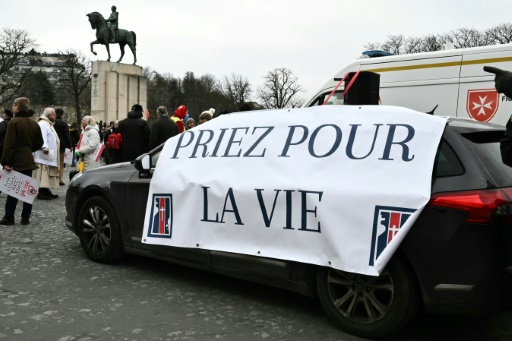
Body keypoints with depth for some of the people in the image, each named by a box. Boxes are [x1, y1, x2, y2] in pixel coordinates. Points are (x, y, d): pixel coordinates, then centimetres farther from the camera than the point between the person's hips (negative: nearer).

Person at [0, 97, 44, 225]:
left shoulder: (14, 122, -12)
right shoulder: (33, 123, 8)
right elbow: (39, 142, 12)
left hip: (16, 162, -6)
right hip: (29, 161, 6)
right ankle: (25, 218, 10)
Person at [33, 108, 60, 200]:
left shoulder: (48, 124, 23)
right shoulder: (42, 124, -10)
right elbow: (42, 137, -24)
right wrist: (45, 147, -37)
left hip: (50, 155, 11)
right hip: (44, 155, -11)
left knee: (48, 174, 11)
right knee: (43, 174, -11)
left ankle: (46, 191, 16)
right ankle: (41, 192, -11)